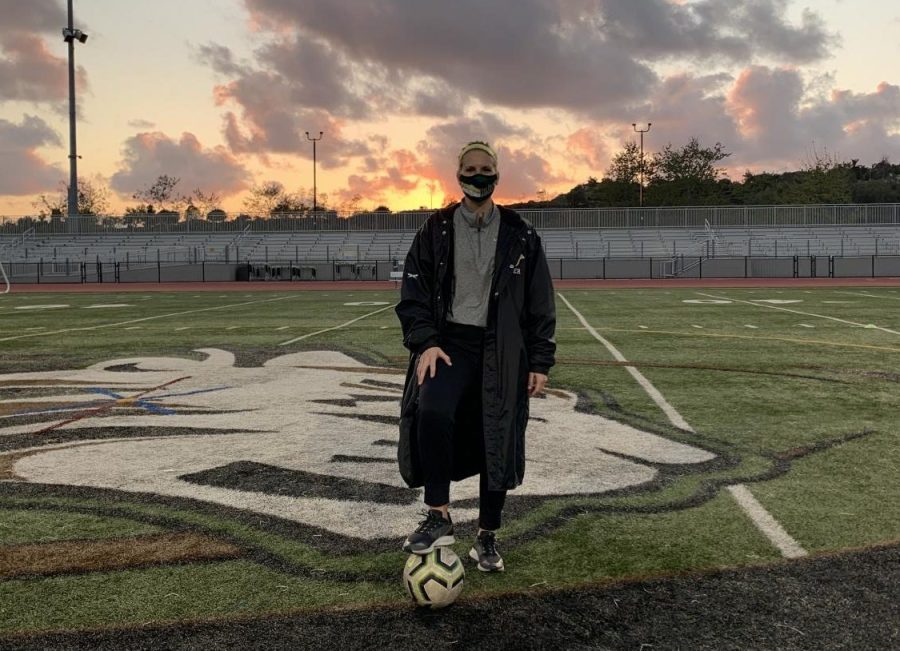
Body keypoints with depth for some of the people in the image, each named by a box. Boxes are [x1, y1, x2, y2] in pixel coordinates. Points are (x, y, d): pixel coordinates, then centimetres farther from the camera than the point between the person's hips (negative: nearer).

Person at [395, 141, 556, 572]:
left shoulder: (520, 236, 6)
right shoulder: (435, 231, 5)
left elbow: (540, 303, 7)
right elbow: (413, 293, 4)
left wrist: (540, 361, 2)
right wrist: (425, 342, -11)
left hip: (502, 350, 1)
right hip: (450, 343, -1)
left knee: (499, 441, 4)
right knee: (431, 411, -29)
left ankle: (487, 538, 22)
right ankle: (438, 516, -14)